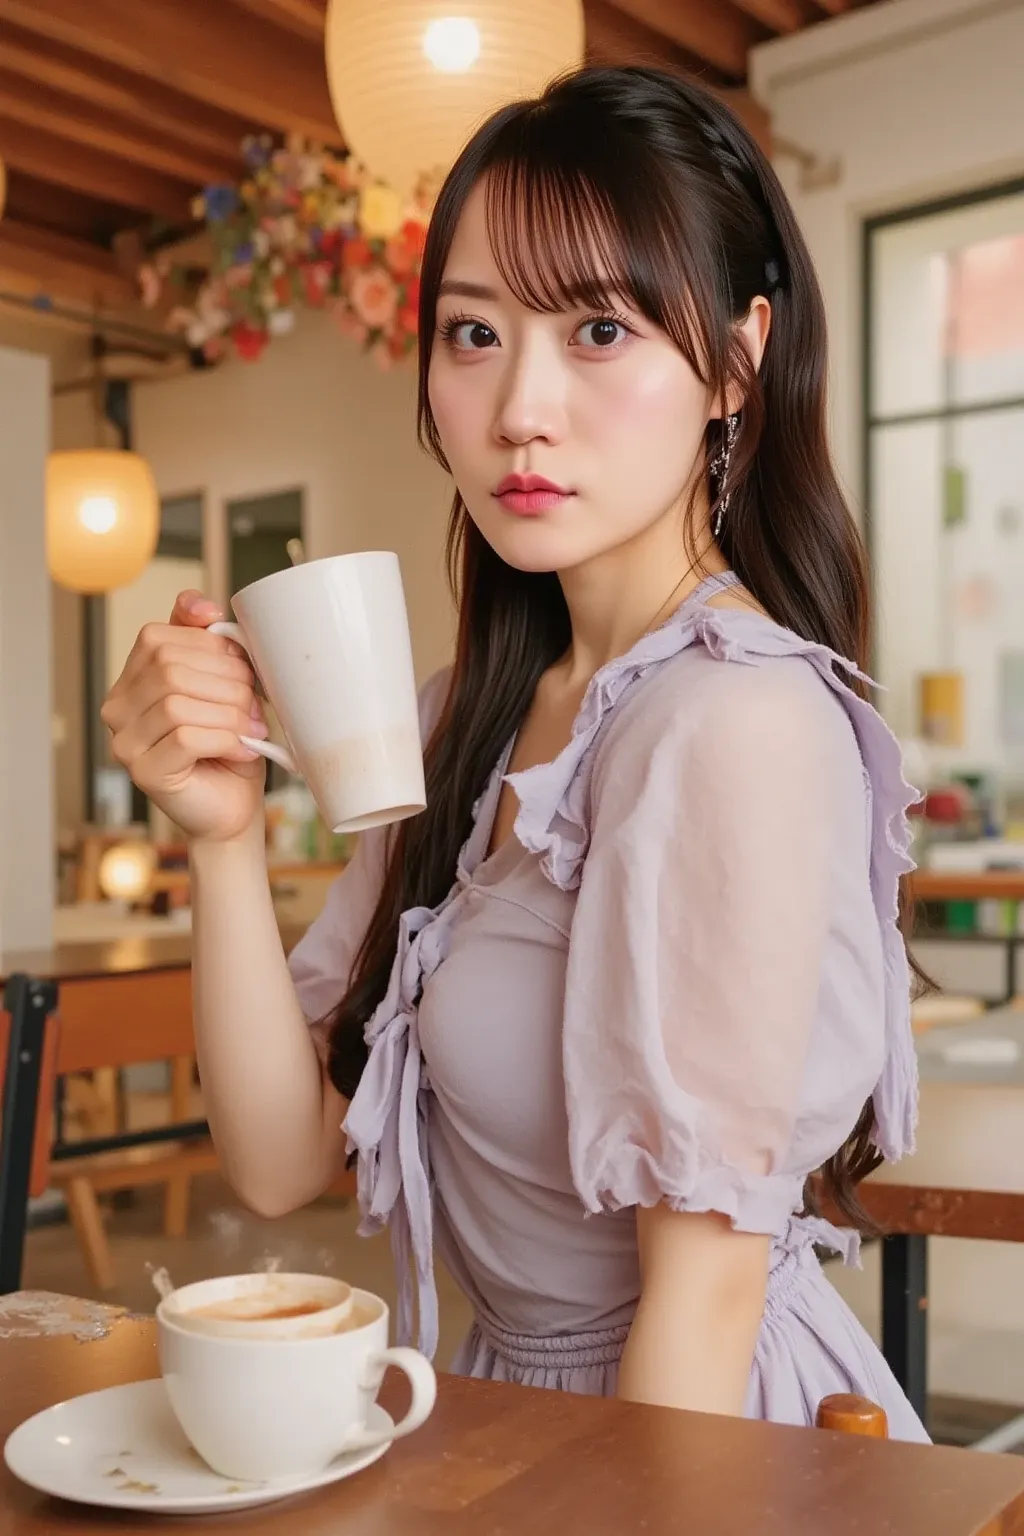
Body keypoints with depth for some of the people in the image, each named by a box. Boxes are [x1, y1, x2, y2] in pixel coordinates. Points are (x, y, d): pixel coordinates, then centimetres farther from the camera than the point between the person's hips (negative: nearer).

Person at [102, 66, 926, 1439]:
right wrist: (225, 840, -13)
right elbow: (284, 1159, -1)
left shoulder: (739, 717, -21)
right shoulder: (464, 726, 3)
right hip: (518, 1414, 6)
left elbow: (704, 1295, -19)